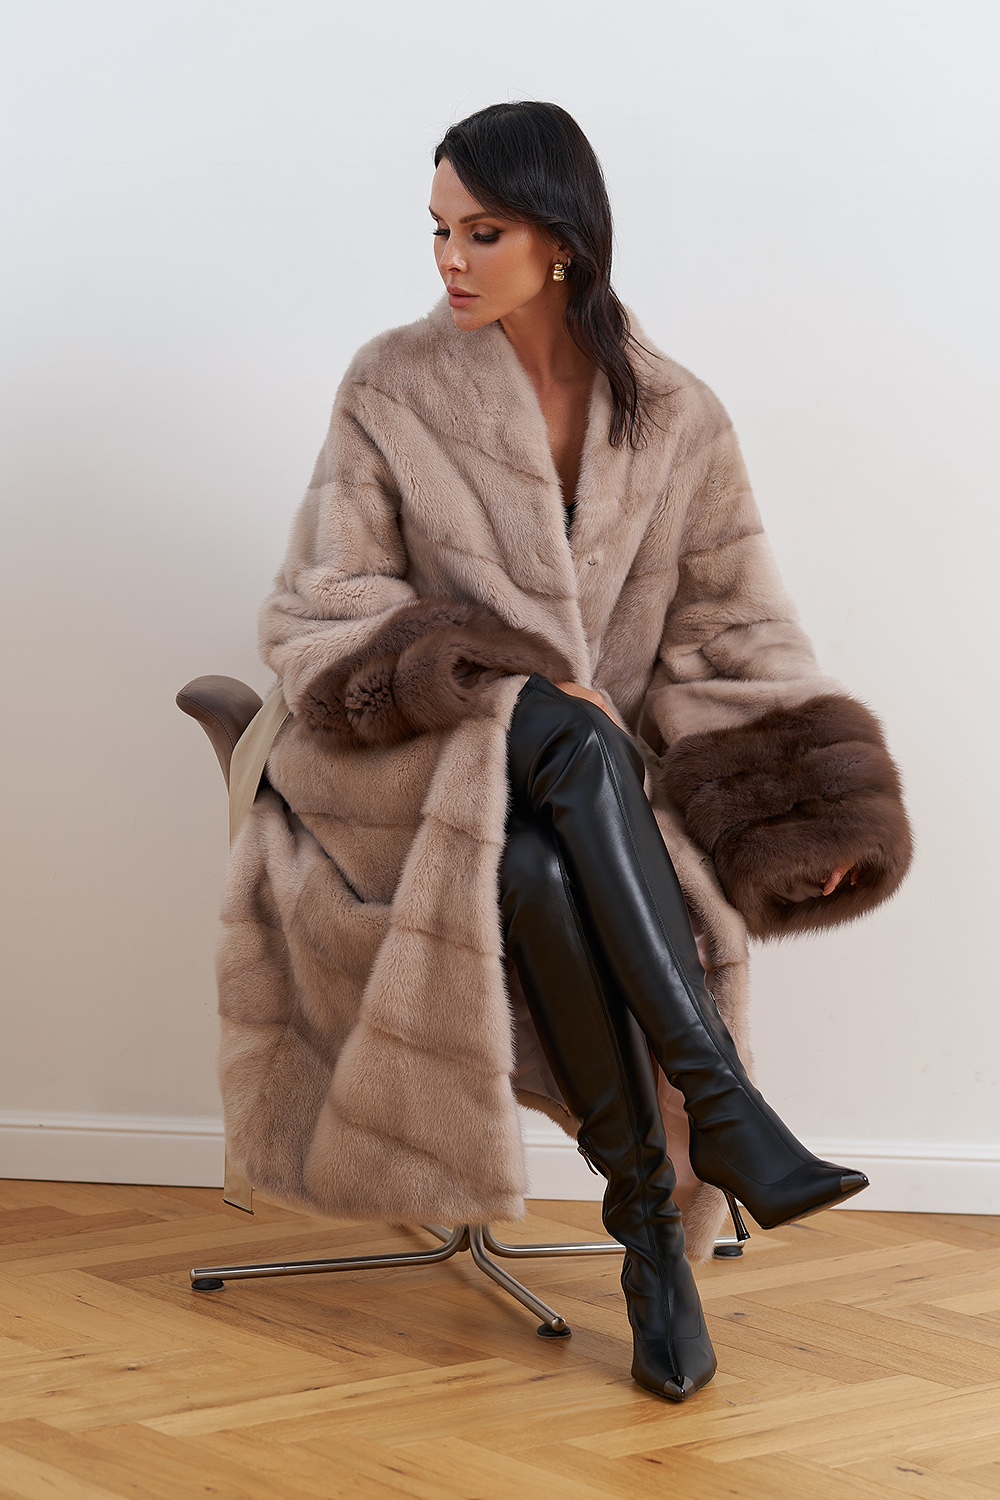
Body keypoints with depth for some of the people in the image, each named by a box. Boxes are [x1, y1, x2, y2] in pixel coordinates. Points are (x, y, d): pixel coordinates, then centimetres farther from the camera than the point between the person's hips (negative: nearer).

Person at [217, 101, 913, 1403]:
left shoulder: (674, 418, 4)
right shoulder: (394, 390, 0)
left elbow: (732, 630, 4)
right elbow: (330, 603, -2)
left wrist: (806, 804, -10)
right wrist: (500, 678, -16)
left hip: (595, 788, 1)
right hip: (417, 758, -1)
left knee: (542, 873, -35)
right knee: (565, 737, -35)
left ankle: (646, 1200, -26)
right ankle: (720, 1103, -35)